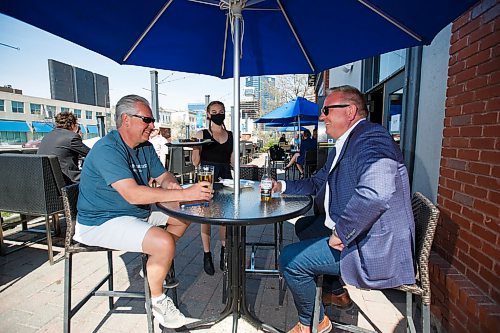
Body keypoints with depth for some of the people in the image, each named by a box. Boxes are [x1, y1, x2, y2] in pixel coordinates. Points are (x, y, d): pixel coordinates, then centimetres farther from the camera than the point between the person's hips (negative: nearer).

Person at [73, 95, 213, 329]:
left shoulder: (145, 147, 4)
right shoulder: (107, 149, -24)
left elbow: (163, 177, 8)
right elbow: (132, 194, -36)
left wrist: (172, 184, -18)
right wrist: (184, 194, -38)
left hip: (138, 211, 9)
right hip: (101, 222, -9)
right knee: (164, 242, -28)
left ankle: (158, 262, 23)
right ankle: (157, 300, 1)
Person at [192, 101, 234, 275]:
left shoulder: (231, 135, 12)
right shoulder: (201, 134, 3)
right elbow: (195, 162, 0)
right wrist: (198, 146, -13)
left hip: (225, 177, 3)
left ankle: (224, 252, 25)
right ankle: (207, 255, 18)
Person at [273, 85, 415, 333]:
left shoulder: (371, 137, -20)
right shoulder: (343, 145, 13)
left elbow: (375, 193, -37)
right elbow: (317, 183, 22)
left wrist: (341, 234, -25)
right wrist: (282, 186, 11)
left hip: (374, 247, -10)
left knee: (290, 258, -11)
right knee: (304, 229, 24)